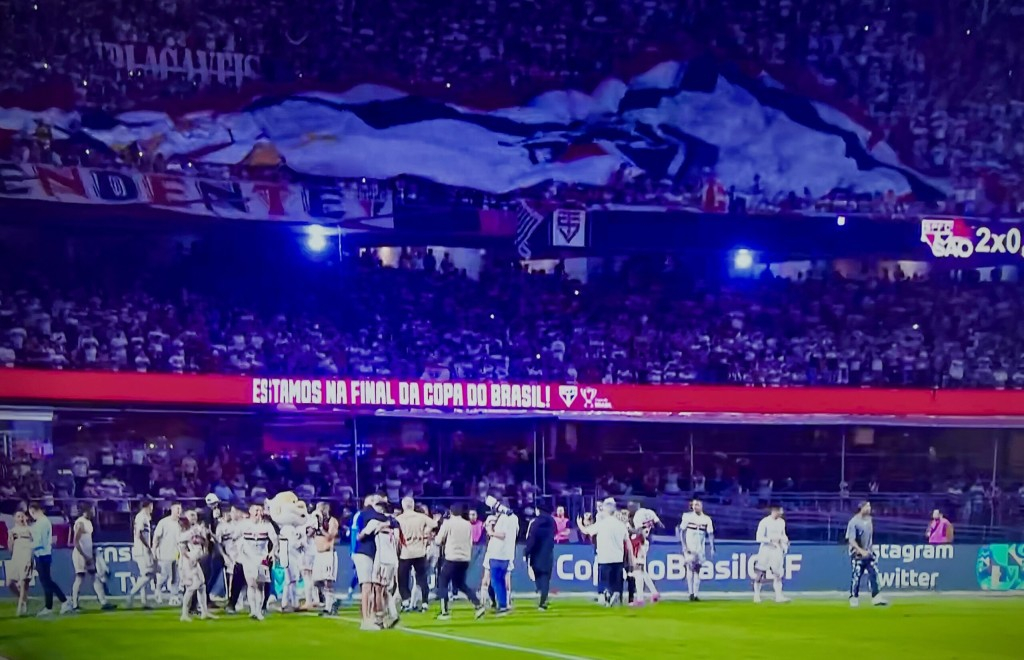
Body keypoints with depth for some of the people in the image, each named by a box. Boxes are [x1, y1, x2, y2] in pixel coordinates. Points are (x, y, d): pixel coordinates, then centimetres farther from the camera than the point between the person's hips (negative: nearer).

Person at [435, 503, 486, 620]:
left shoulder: (448, 523, -5)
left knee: (443, 583, 8)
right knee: (460, 584, 20)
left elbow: (438, 541, -2)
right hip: (465, 559, 5)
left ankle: (445, 612, 0)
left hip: (452, 559, -5)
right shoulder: (468, 524, 9)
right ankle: (478, 605, 6)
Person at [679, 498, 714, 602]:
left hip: (700, 548, 2)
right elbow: (682, 531, 0)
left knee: (697, 570, 2)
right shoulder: (687, 516, -2)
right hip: (689, 546, -2)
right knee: (690, 568, -11)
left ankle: (696, 594, 4)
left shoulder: (706, 519, 3)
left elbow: (710, 534, 6)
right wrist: (684, 546, -8)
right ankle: (691, 593, -13)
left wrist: (711, 548, 0)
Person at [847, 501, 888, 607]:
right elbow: (851, 540, -20)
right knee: (856, 577, -1)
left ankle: (876, 597, -1)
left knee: (873, 574, -1)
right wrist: (861, 551, -28)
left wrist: (871, 548, 16)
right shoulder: (854, 522, -16)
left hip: (869, 553, 7)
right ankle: (854, 599, 10)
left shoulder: (869, 519, 7)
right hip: (857, 554, -7)